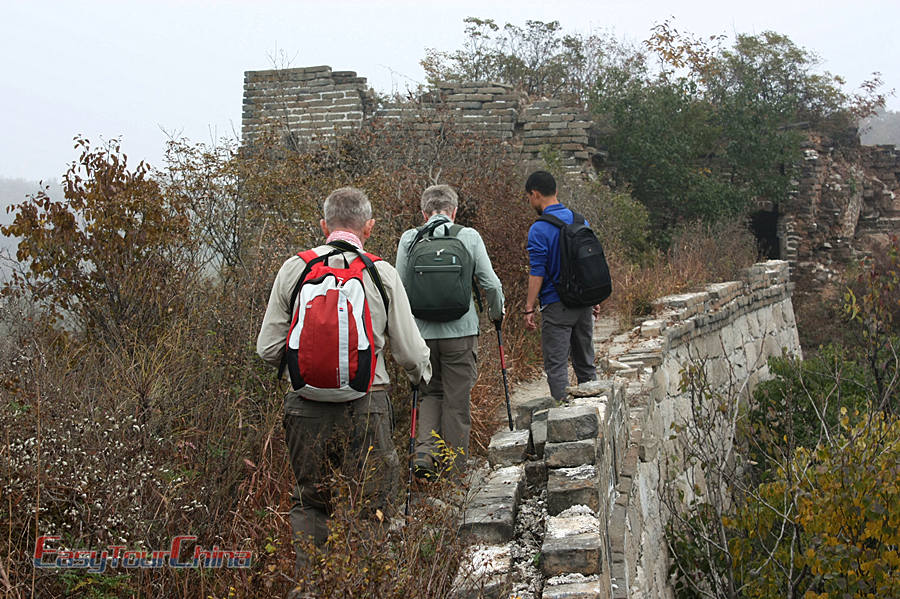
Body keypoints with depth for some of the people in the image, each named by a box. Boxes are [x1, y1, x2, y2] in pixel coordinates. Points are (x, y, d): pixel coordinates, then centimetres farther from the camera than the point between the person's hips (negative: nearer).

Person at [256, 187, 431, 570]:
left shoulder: (293, 269, 0)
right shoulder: (382, 273, -4)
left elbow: (268, 350, 2)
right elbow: (411, 354, -1)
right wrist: (422, 374, 21)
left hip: (306, 406, 2)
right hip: (365, 408, -2)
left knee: (308, 503, 19)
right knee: (372, 503, 12)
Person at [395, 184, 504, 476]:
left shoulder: (409, 239, 1)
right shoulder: (469, 236, -1)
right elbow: (490, 283, 0)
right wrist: (496, 313, 19)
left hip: (421, 332, 2)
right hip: (460, 331, -1)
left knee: (430, 392, 20)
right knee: (457, 400, 9)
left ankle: (425, 449, 1)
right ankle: (455, 469, 16)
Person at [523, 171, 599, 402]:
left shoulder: (539, 230, -13)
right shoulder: (581, 221, 8)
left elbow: (537, 274, -15)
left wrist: (529, 309, -9)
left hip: (556, 306, -7)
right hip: (584, 303, 7)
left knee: (556, 366, -1)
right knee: (585, 363, 15)